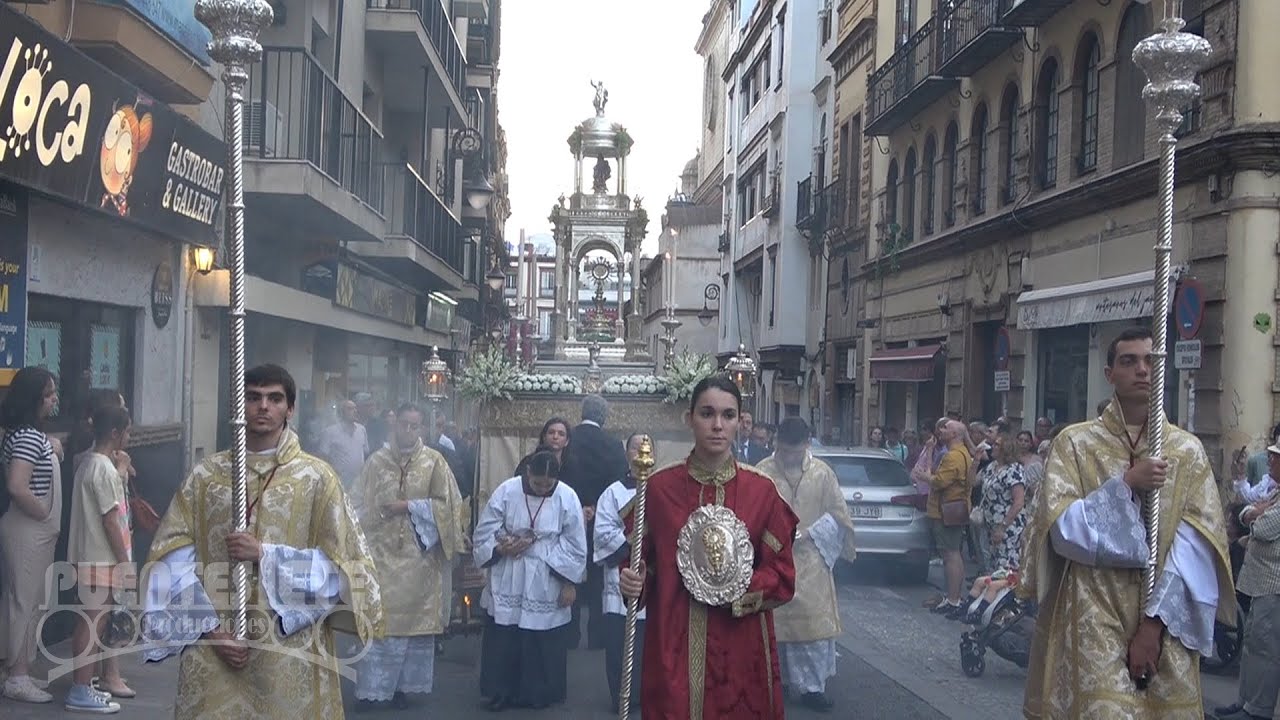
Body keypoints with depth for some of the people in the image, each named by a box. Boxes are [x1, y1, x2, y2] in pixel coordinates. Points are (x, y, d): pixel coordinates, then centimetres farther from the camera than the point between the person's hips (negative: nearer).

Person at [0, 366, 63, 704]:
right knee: (28, 600, -3)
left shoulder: (28, 433, 10)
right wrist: (44, 515, -18)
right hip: (29, 531, -10)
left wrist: (50, 447, 10)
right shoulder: (29, 437, -21)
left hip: (31, 530, 10)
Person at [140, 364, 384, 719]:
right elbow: (174, 560, 2)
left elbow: (342, 566, -3)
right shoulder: (206, 473, 6)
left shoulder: (316, 477, 1)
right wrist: (209, 629, -7)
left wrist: (264, 555, -12)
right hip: (213, 650, 2)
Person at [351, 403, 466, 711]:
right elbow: (358, 504, 7)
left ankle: (402, 686, 15)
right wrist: (379, 512, -10)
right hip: (382, 552, 0)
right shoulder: (377, 461, 4)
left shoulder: (434, 461, 0)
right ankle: (372, 687, 6)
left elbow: (447, 504, -4)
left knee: (413, 618, 4)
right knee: (378, 618, -1)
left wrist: (409, 506, -11)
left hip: (419, 555, 0)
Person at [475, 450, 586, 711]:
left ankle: (540, 693, 22)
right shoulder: (506, 491, -7)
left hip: (547, 584, -1)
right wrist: (499, 548, -22)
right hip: (508, 581, 1)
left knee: (544, 642, 7)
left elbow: (575, 545, -3)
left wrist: (570, 583, -3)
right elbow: (484, 530, -3)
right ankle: (501, 692, 19)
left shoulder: (567, 498, -9)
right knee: (503, 640, 5)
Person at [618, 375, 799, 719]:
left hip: (740, 647, 0)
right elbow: (641, 562, 6)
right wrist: (633, 580, -14)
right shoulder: (659, 487, -1)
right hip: (673, 645, 0)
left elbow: (782, 576, 1)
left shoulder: (762, 490, -1)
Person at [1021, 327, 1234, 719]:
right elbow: (1061, 530, -8)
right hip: (1092, 622, -2)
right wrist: (1126, 484, -16)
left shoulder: (1188, 450, 4)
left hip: (1165, 628, 2)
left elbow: (1198, 544, -5)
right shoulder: (1074, 442, 0)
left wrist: (1156, 622, -13)